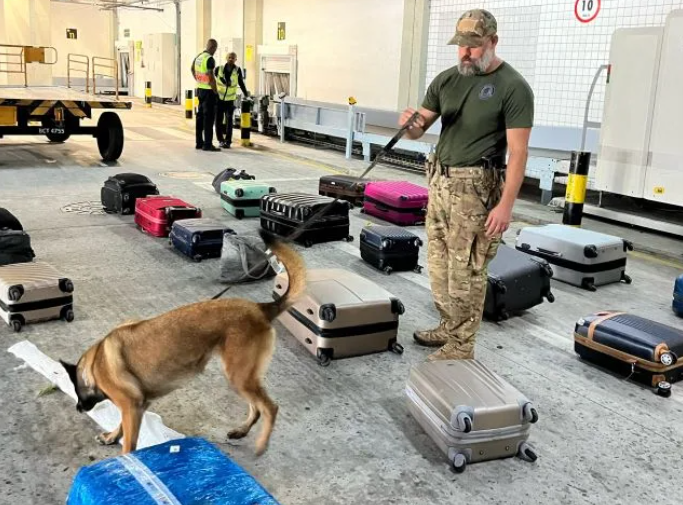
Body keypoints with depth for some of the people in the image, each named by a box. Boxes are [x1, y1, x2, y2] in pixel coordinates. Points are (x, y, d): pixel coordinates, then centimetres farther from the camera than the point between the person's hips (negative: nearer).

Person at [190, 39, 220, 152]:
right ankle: (207, 144, -6)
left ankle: (199, 142, 20)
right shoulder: (210, 59, -17)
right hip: (208, 91, -9)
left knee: (200, 116, 14)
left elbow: (192, 69, 28)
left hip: (200, 89, 9)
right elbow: (210, 77, -22)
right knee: (209, 117, -6)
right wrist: (215, 91, -14)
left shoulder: (198, 56, 10)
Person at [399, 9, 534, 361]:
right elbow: (419, 130, 10)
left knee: (466, 270, -3)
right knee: (439, 264, 13)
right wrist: (411, 124, -15)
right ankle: (448, 328, 28)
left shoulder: (513, 87, -9)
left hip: (476, 187, -6)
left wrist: (506, 204, -18)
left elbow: (518, 151, -12)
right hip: (439, 180, 7)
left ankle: (460, 347, 7)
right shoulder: (446, 80, 8)